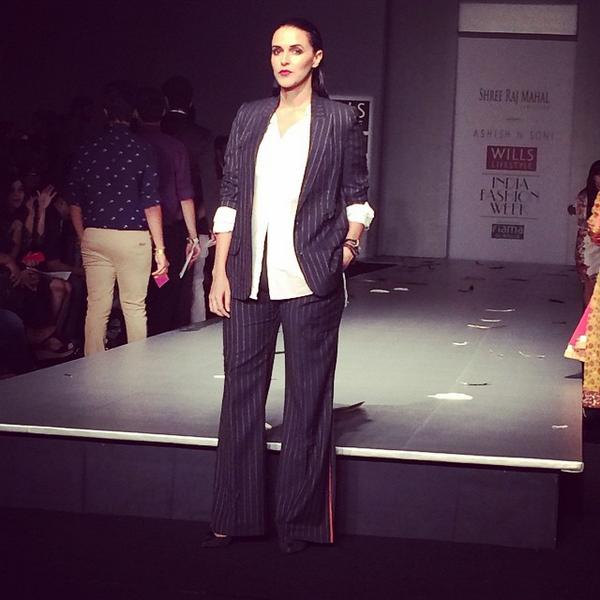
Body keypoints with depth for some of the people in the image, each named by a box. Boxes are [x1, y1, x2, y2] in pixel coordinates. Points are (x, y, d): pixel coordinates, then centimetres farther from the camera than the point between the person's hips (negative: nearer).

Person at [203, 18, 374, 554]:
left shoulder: (339, 120, 4)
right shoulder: (250, 118, 11)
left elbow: (357, 196, 9)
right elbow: (230, 198, 11)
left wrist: (349, 243, -7)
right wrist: (220, 273, 6)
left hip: (310, 282, -3)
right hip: (249, 279, 3)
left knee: (307, 399, 1)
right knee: (241, 393, 6)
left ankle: (300, 523, 12)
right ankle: (235, 516, 16)